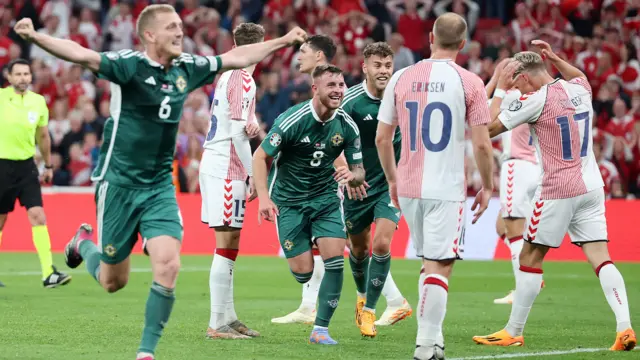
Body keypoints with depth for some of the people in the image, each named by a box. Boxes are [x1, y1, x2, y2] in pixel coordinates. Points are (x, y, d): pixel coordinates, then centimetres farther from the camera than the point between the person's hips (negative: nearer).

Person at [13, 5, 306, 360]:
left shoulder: (187, 68, 3)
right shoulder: (130, 65, -15)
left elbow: (237, 57, 17)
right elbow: (82, 55, -31)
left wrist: (284, 40, 22)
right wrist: (36, 37, -47)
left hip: (160, 188, 4)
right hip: (119, 184, -4)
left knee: (168, 267, -15)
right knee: (113, 282, 8)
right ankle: (84, 243, 42)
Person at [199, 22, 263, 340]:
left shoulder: (228, 76, 15)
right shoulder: (243, 81, -13)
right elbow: (238, 132, -17)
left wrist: (251, 126, -1)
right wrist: (253, 174, -15)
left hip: (213, 166, 9)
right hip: (227, 171, -9)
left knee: (230, 244, 13)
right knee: (226, 246, -8)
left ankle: (227, 318, 18)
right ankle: (218, 324, -8)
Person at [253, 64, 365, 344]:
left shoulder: (347, 126, -7)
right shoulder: (292, 120, -20)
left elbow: (359, 172, 0)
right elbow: (260, 156, -13)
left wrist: (352, 176, -25)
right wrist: (263, 197, -23)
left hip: (326, 197, 3)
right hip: (289, 201, -3)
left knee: (335, 259, -15)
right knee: (303, 273, -6)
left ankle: (320, 329, -4)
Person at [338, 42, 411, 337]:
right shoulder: (350, 100, -14)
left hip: (392, 183, 0)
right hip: (358, 185, 0)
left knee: (382, 244, -16)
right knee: (359, 249, 13)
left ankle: (369, 309, -2)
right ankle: (362, 296, 43)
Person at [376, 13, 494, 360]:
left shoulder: (401, 78, 4)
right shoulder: (469, 82, -6)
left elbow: (382, 138, 8)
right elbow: (482, 145, -8)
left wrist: (392, 180, 21)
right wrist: (487, 187, 6)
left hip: (408, 187, 4)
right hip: (447, 190, -4)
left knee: (430, 262, 19)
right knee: (439, 267, -4)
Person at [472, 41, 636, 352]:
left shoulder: (535, 100, -12)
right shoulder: (580, 90, 7)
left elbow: (489, 128, -6)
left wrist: (500, 87, 2)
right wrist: (554, 58, 26)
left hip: (557, 191, -6)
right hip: (591, 187, 6)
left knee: (530, 258, 5)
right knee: (600, 258, 0)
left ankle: (513, 333, 12)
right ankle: (625, 327, -14)